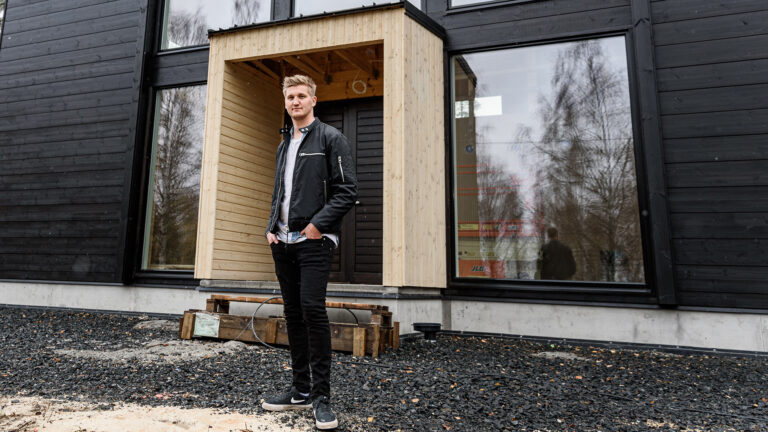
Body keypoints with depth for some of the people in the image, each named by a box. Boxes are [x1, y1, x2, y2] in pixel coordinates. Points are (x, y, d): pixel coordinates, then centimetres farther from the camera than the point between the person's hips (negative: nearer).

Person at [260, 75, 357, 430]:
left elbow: (347, 190, -9)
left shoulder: (330, 138, -1)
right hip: (283, 242, 7)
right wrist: (271, 227, 9)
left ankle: (321, 396, 1)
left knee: (312, 309, -12)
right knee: (293, 313, 9)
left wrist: (319, 223, -16)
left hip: (314, 240, -7)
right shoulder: (284, 145, 21)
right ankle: (301, 390, 20)